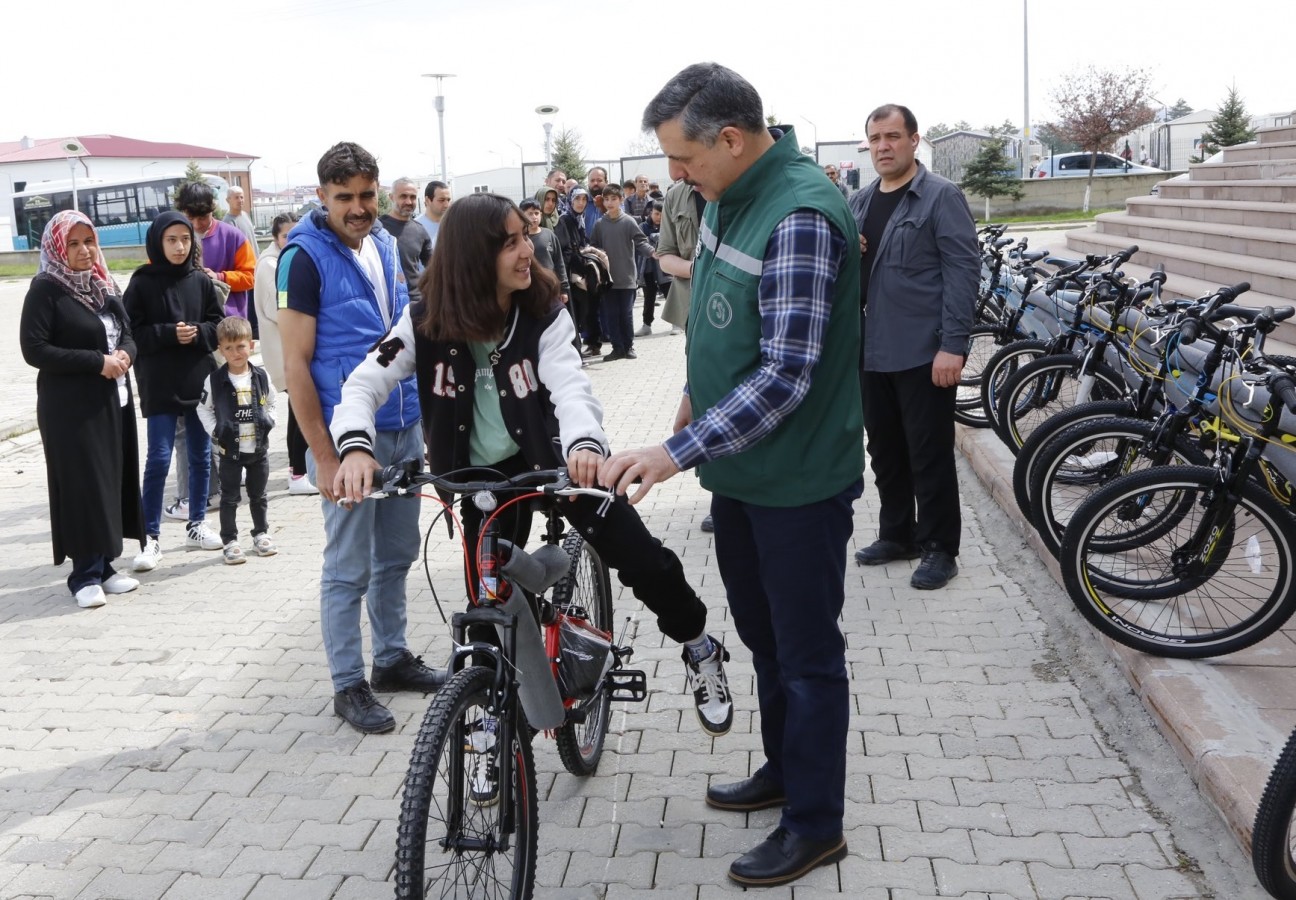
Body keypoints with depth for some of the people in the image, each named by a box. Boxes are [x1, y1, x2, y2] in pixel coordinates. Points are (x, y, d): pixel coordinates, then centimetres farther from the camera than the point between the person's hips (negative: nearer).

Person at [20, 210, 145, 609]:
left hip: (113, 401, 7)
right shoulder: (46, 289, -9)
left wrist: (124, 355, -6)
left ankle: (104, 565, 20)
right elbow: (34, 349, -14)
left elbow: (127, 334, 18)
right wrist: (97, 361, -18)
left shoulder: (104, 285, 12)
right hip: (71, 408, -7)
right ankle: (85, 575, 4)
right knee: (84, 486, -5)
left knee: (113, 481, 8)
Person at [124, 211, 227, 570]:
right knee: (159, 459, -3)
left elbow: (219, 325, 7)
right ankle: (151, 537, 4)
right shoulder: (142, 284, -4)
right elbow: (131, 333, -6)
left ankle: (197, 524, 25)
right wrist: (169, 334, -17)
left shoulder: (201, 281, 3)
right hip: (160, 385, -3)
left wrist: (197, 332, -12)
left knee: (201, 456, 11)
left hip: (201, 381, 3)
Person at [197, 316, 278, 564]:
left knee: (258, 495, 15)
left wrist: (268, 421, -2)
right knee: (229, 498, 5)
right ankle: (229, 541, 13)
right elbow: (203, 409, 2)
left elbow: (270, 402, 13)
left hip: (259, 448, 2)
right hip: (230, 450, -2)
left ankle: (261, 534, 29)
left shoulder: (261, 376, -2)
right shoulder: (214, 380, -8)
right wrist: (215, 431, -8)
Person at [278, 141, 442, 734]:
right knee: (349, 568, 3)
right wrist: (323, 456, -17)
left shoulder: (386, 244, 8)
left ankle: (391, 658, 32)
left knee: (396, 555, 16)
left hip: (404, 430, 7)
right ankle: (348, 685, 16)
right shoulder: (305, 256, -12)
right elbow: (295, 364, -14)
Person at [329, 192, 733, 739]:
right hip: (483, 475, 2)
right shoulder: (426, 322, -12)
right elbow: (364, 384, -15)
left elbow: (570, 386, -28)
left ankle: (700, 650, 17)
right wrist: (355, 447, -37)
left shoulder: (544, 315, -14)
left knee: (642, 559, -11)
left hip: (552, 457, -1)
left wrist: (585, 443, -51)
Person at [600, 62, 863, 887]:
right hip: (738, 465, 9)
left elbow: (786, 375, -30)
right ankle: (785, 770, 42)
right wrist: (699, 395, 21)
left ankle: (816, 825, 22)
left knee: (807, 654, 5)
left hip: (797, 478, -9)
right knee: (763, 633, 22)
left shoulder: (800, 217, -25)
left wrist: (676, 451, -32)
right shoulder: (728, 194, 4)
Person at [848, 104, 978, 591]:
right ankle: (896, 534, 29)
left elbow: (963, 271, -13)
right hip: (870, 349, 7)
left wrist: (953, 345, -20)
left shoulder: (942, 196, -7)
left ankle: (938, 548, 14)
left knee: (930, 454, 2)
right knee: (885, 451, 15)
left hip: (925, 351, -6)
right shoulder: (859, 201, 13)